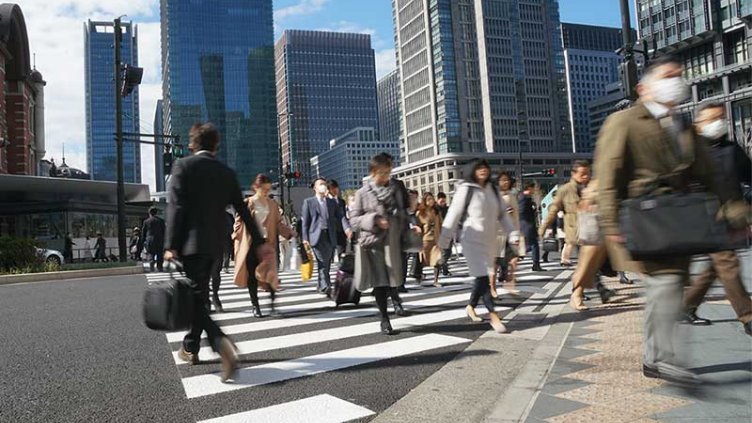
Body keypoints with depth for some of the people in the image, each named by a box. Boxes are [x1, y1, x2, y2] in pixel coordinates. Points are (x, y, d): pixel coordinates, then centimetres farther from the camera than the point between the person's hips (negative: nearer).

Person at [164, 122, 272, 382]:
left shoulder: (183, 166, -5)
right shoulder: (227, 172, 8)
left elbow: (176, 208, -13)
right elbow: (243, 211, 8)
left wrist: (170, 246, -12)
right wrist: (259, 242, 11)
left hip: (191, 242, -5)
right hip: (215, 244, 5)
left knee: (195, 298, -4)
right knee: (199, 294, 18)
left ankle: (222, 344, -25)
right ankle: (191, 347, 28)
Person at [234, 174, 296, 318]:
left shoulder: (273, 204, 8)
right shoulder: (247, 203, 0)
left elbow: (278, 223, 8)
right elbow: (239, 222, 2)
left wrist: (290, 232, -7)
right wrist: (236, 240, -4)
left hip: (268, 243, 2)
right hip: (250, 244, -2)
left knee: (270, 274, -6)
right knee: (252, 275, 3)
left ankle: (272, 300, 9)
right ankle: (255, 306, 12)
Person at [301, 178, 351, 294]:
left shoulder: (332, 202, 16)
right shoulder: (308, 202, 6)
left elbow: (340, 216, 6)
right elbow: (305, 221, 3)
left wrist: (347, 227, -12)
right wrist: (305, 238, -4)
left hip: (330, 237, 4)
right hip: (317, 236, -4)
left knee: (327, 263, 6)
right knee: (322, 261, -14)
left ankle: (322, 287, 18)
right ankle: (325, 285, -16)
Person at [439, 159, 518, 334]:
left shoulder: (493, 189, 9)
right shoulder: (465, 189, -9)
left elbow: (503, 214, 12)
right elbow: (454, 214, -10)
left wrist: (512, 234, 3)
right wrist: (444, 239, -12)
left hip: (490, 241, 6)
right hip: (473, 241, -6)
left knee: (483, 276, 13)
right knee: (483, 277, -10)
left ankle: (471, 306, 32)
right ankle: (493, 315, -7)